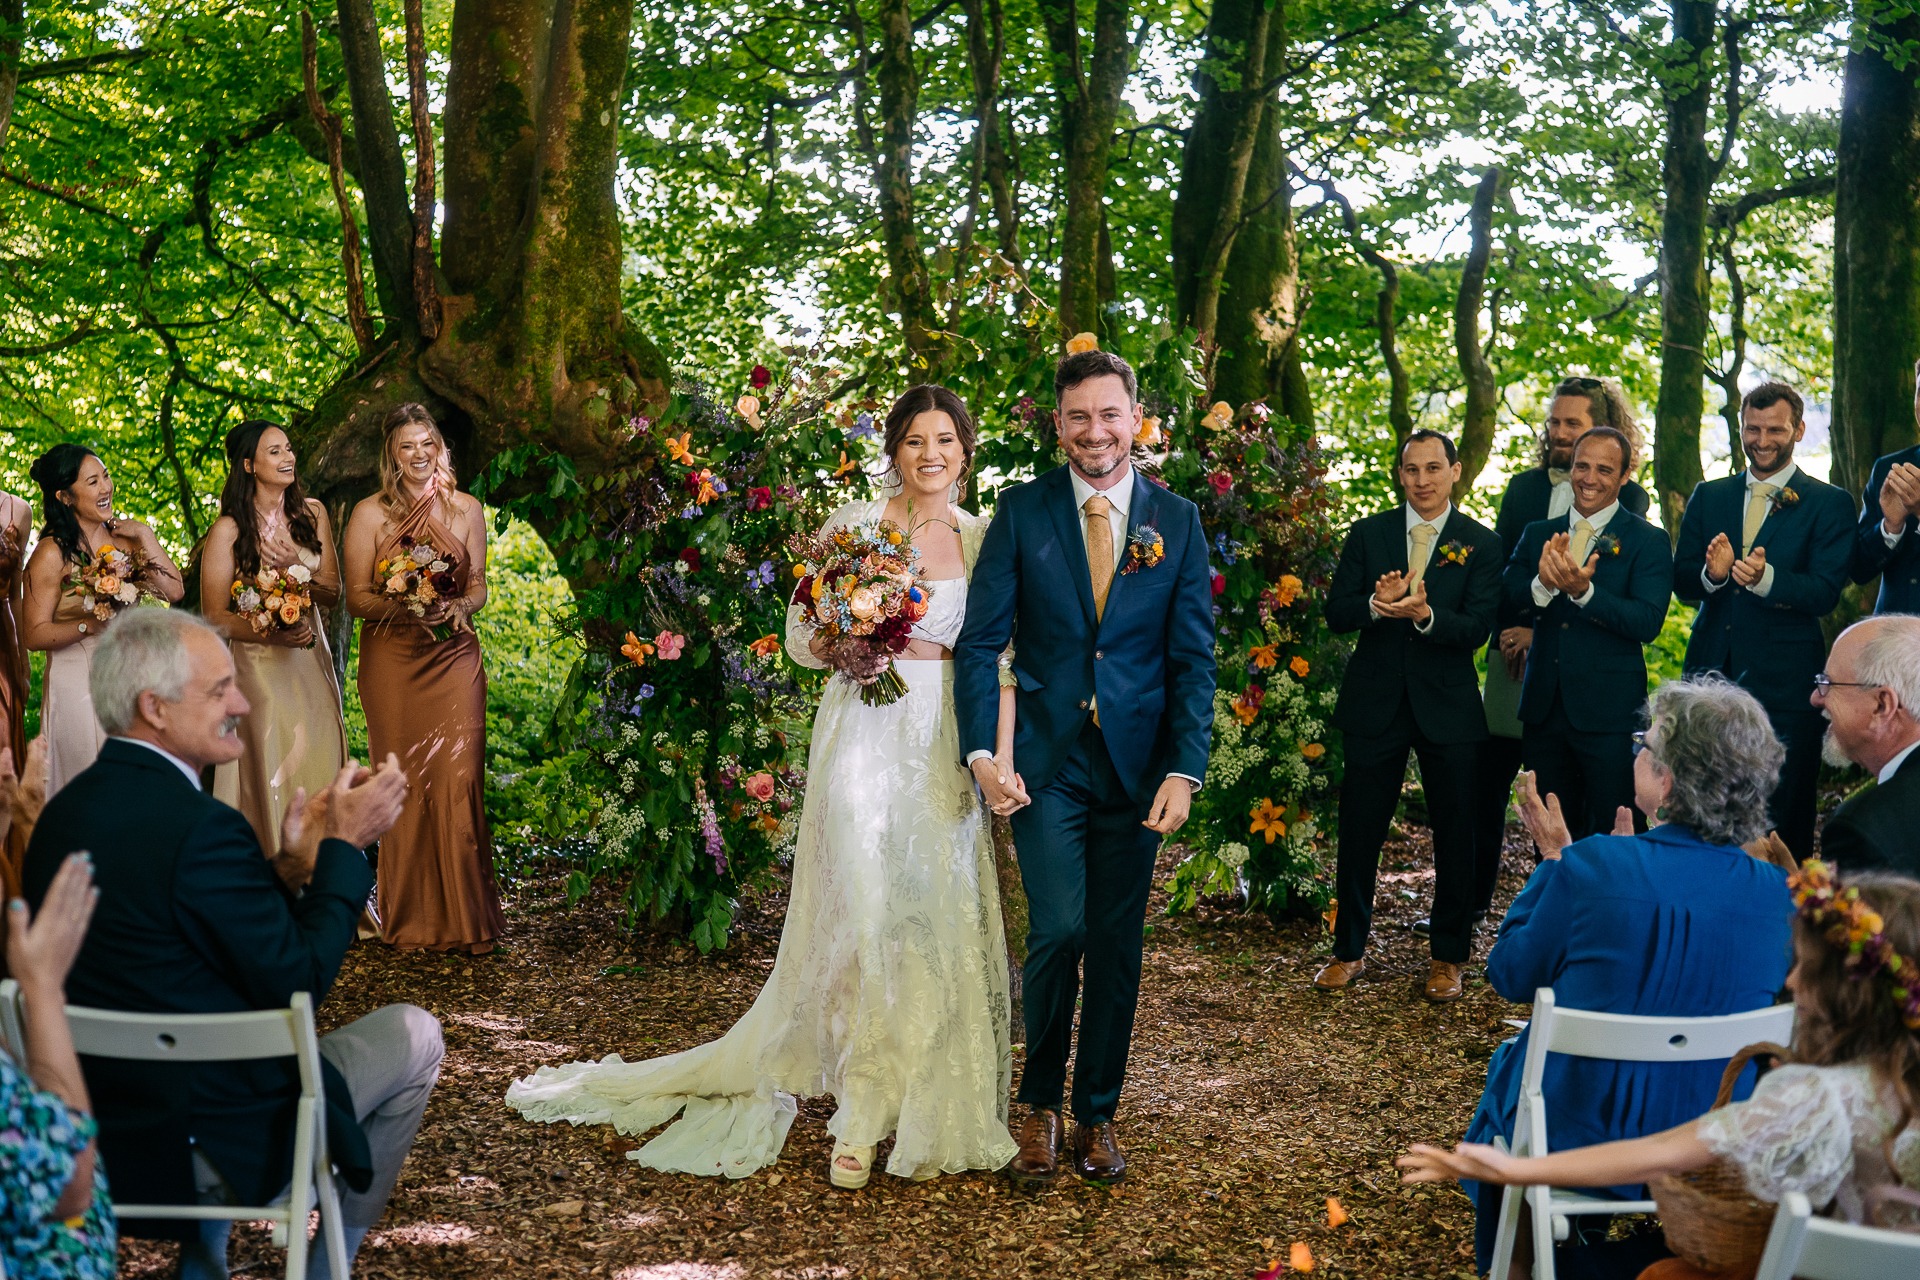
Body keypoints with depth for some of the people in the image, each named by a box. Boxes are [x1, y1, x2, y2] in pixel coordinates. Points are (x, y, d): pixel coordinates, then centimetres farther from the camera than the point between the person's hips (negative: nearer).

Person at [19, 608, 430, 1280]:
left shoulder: (65, 809, 3)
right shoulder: (200, 827, -25)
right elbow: (298, 982, -16)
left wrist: (285, 867, 5)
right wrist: (344, 845, -9)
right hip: (212, 1142, -8)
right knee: (412, 1031, 12)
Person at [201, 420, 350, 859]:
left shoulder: (311, 513, 5)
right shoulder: (228, 530, -7)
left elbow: (332, 592, 5)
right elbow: (214, 615, -7)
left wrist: (298, 567, -14)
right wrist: (273, 635, -20)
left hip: (311, 661, 4)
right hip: (258, 665, -4)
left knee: (318, 768, 5)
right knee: (269, 773, -5)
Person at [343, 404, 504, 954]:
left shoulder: (466, 510, 7)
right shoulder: (369, 514, 1)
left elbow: (478, 586, 10)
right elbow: (357, 596, -1)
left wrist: (457, 608, -12)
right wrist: (404, 610, -20)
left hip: (454, 657, 1)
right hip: (392, 661, -1)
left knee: (459, 781, -5)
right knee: (405, 785, 1)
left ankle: (464, 914, 5)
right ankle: (411, 919, 14)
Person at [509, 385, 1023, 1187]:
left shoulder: (985, 539, 10)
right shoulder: (853, 525, 1)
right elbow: (801, 638, 3)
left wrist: (1001, 755, -3)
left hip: (950, 744, 3)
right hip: (865, 732, -3)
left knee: (945, 922, 2)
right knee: (864, 913, -9)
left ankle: (930, 1113, 16)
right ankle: (860, 1119, 1)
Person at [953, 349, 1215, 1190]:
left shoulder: (1177, 521, 4)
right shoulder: (1021, 513, 1)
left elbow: (1192, 658, 2)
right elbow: (979, 641, -1)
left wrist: (1184, 769, -8)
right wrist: (982, 749, -13)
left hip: (1137, 763, 2)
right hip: (1046, 759, -1)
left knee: (1116, 943, 8)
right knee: (1058, 927, -11)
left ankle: (1097, 1114, 25)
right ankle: (1040, 1104, 12)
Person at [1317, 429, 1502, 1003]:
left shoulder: (1481, 544, 0)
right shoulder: (1366, 534, 6)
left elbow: (1477, 628, -10)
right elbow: (1336, 612, 0)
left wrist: (1425, 614, -29)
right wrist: (1375, 604, -21)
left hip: (1448, 707, -1)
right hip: (1375, 702, 1)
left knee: (1455, 836, 6)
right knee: (1359, 831, 6)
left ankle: (1448, 957, 21)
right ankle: (1349, 950, 21)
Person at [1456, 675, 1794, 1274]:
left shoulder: (1590, 866, -24)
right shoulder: (1778, 893, -12)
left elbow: (1511, 975, -6)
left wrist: (1553, 857, 4)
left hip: (1577, 1140, -3)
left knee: (1510, 1060, 31)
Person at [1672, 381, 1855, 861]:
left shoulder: (1829, 504, 1)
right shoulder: (1708, 496, 13)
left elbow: (1824, 593, -10)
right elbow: (1681, 582, 6)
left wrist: (1766, 578, -29)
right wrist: (1712, 573, -18)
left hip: (1783, 682, -3)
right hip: (1711, 672, 4)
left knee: (1781, 818, 1)